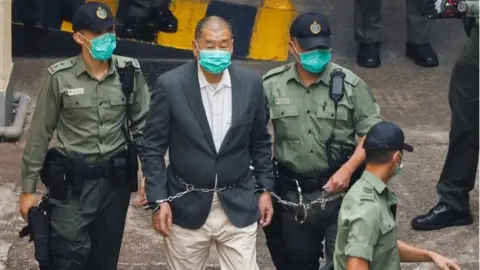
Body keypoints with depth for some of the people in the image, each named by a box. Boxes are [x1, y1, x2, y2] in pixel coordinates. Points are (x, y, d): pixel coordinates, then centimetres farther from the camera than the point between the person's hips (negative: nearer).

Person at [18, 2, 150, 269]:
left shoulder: (130, 72, -3)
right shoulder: (59, 77, -10)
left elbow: (141, 125, 6)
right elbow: (40, 134, -3)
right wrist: (29, 188, -2)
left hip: (115, 180, 3)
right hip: (71, 181, -2)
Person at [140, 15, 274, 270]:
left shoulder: (251, 83, -3)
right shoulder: (171, 84, -10)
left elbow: (260, 142, 9)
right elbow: (153, 147, -5)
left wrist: (265, 189, 7)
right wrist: (159, 200, -9)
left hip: (238, 205, 1)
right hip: (187, 206, -1)